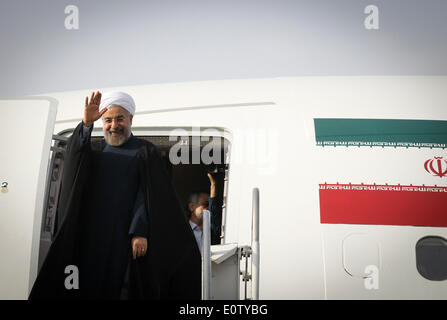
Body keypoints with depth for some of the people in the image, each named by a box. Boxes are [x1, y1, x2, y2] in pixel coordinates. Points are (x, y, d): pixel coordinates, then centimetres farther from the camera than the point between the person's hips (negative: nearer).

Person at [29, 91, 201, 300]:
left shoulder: (144, 151, 6)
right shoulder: (94, 149, 17)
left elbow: (148, 194, -5)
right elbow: (75, 151, -7)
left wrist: (140, 232, -17)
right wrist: (86, 124, -25)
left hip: (126, 234, -3)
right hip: (93, 234, 3)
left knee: (126, 287, -7)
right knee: (90, 287, -1)